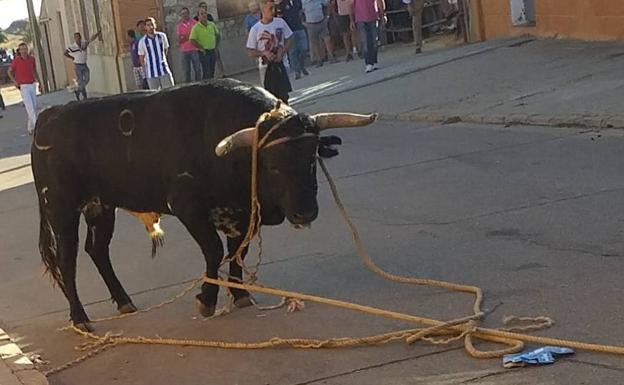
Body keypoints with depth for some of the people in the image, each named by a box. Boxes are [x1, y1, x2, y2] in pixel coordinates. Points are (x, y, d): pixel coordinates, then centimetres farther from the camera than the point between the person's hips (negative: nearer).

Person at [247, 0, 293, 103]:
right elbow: (251, 53, -2)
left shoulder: (280, 22, -1)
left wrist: (282, 51, -10)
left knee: (284, 95, 2)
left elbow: (289, 39, 7)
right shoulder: (255, 29, -7)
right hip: (266, 67, -2)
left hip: (281, 64, 2)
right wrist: (264, 53, -20)